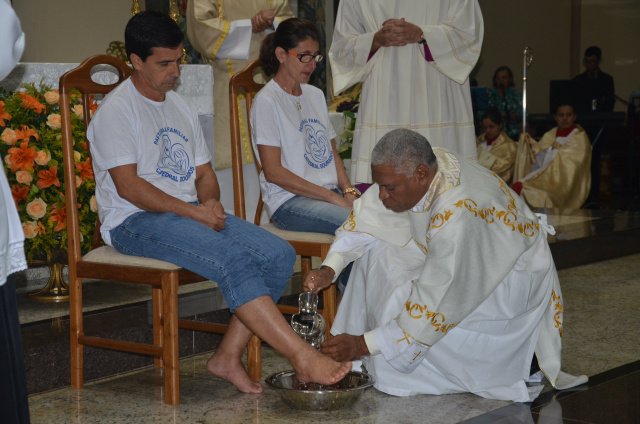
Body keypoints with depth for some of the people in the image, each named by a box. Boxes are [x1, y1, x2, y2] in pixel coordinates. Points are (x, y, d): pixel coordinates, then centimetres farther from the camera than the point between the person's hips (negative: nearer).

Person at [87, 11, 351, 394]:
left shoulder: (181, 108, 20)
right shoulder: (117, 110, -5)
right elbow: (128, 186, -14)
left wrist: (211, 203, -3)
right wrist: (196, 212, -18)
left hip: (192, 214, 8)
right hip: (136, 220, -8)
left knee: (278, 254, -13)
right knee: (233, 258, -32)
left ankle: (229, 356, -12)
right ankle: (303, 357, -30)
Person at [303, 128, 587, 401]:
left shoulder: (458, 216, -39)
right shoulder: (408, 171, -16)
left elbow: (435, 307, -36)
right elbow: (364, 218, -2)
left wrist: (364, 344, -32)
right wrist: (329, 269, -15)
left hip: (515, 277, -9)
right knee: (377, 250, -5)